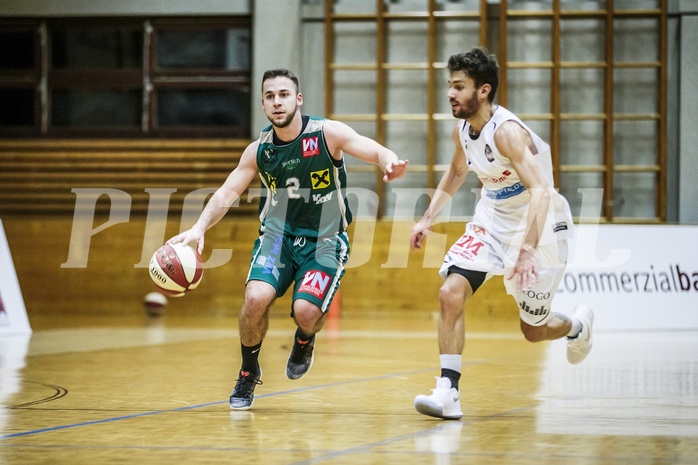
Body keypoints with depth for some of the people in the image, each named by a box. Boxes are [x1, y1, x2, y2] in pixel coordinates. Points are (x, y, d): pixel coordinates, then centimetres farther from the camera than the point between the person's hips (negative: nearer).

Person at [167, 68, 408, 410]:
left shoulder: (328, 134, -12)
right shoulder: (258, 151, -3)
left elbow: (375, 151, -21)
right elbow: (226, 194, -3)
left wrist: (390, 163, -46)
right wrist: (199, 228, -21)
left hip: (325, 240, -2)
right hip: (278, 233, 2)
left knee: (306, 310, -24)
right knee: (256, 297, -24)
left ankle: (304, 341, 17)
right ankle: (248, 373, 3)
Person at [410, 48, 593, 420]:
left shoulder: (507, 131, -28)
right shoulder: (462, 130, -3)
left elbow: (541, 192, -37)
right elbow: (457, 172, 20)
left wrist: (527, 251, -46)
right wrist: (428, 218, 14)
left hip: (538, 227, -6)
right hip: (492, 221, 6)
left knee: (533, 330, 6)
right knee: (451, 293, -17)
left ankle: (578, 326, 43)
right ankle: (447, 392, -15)